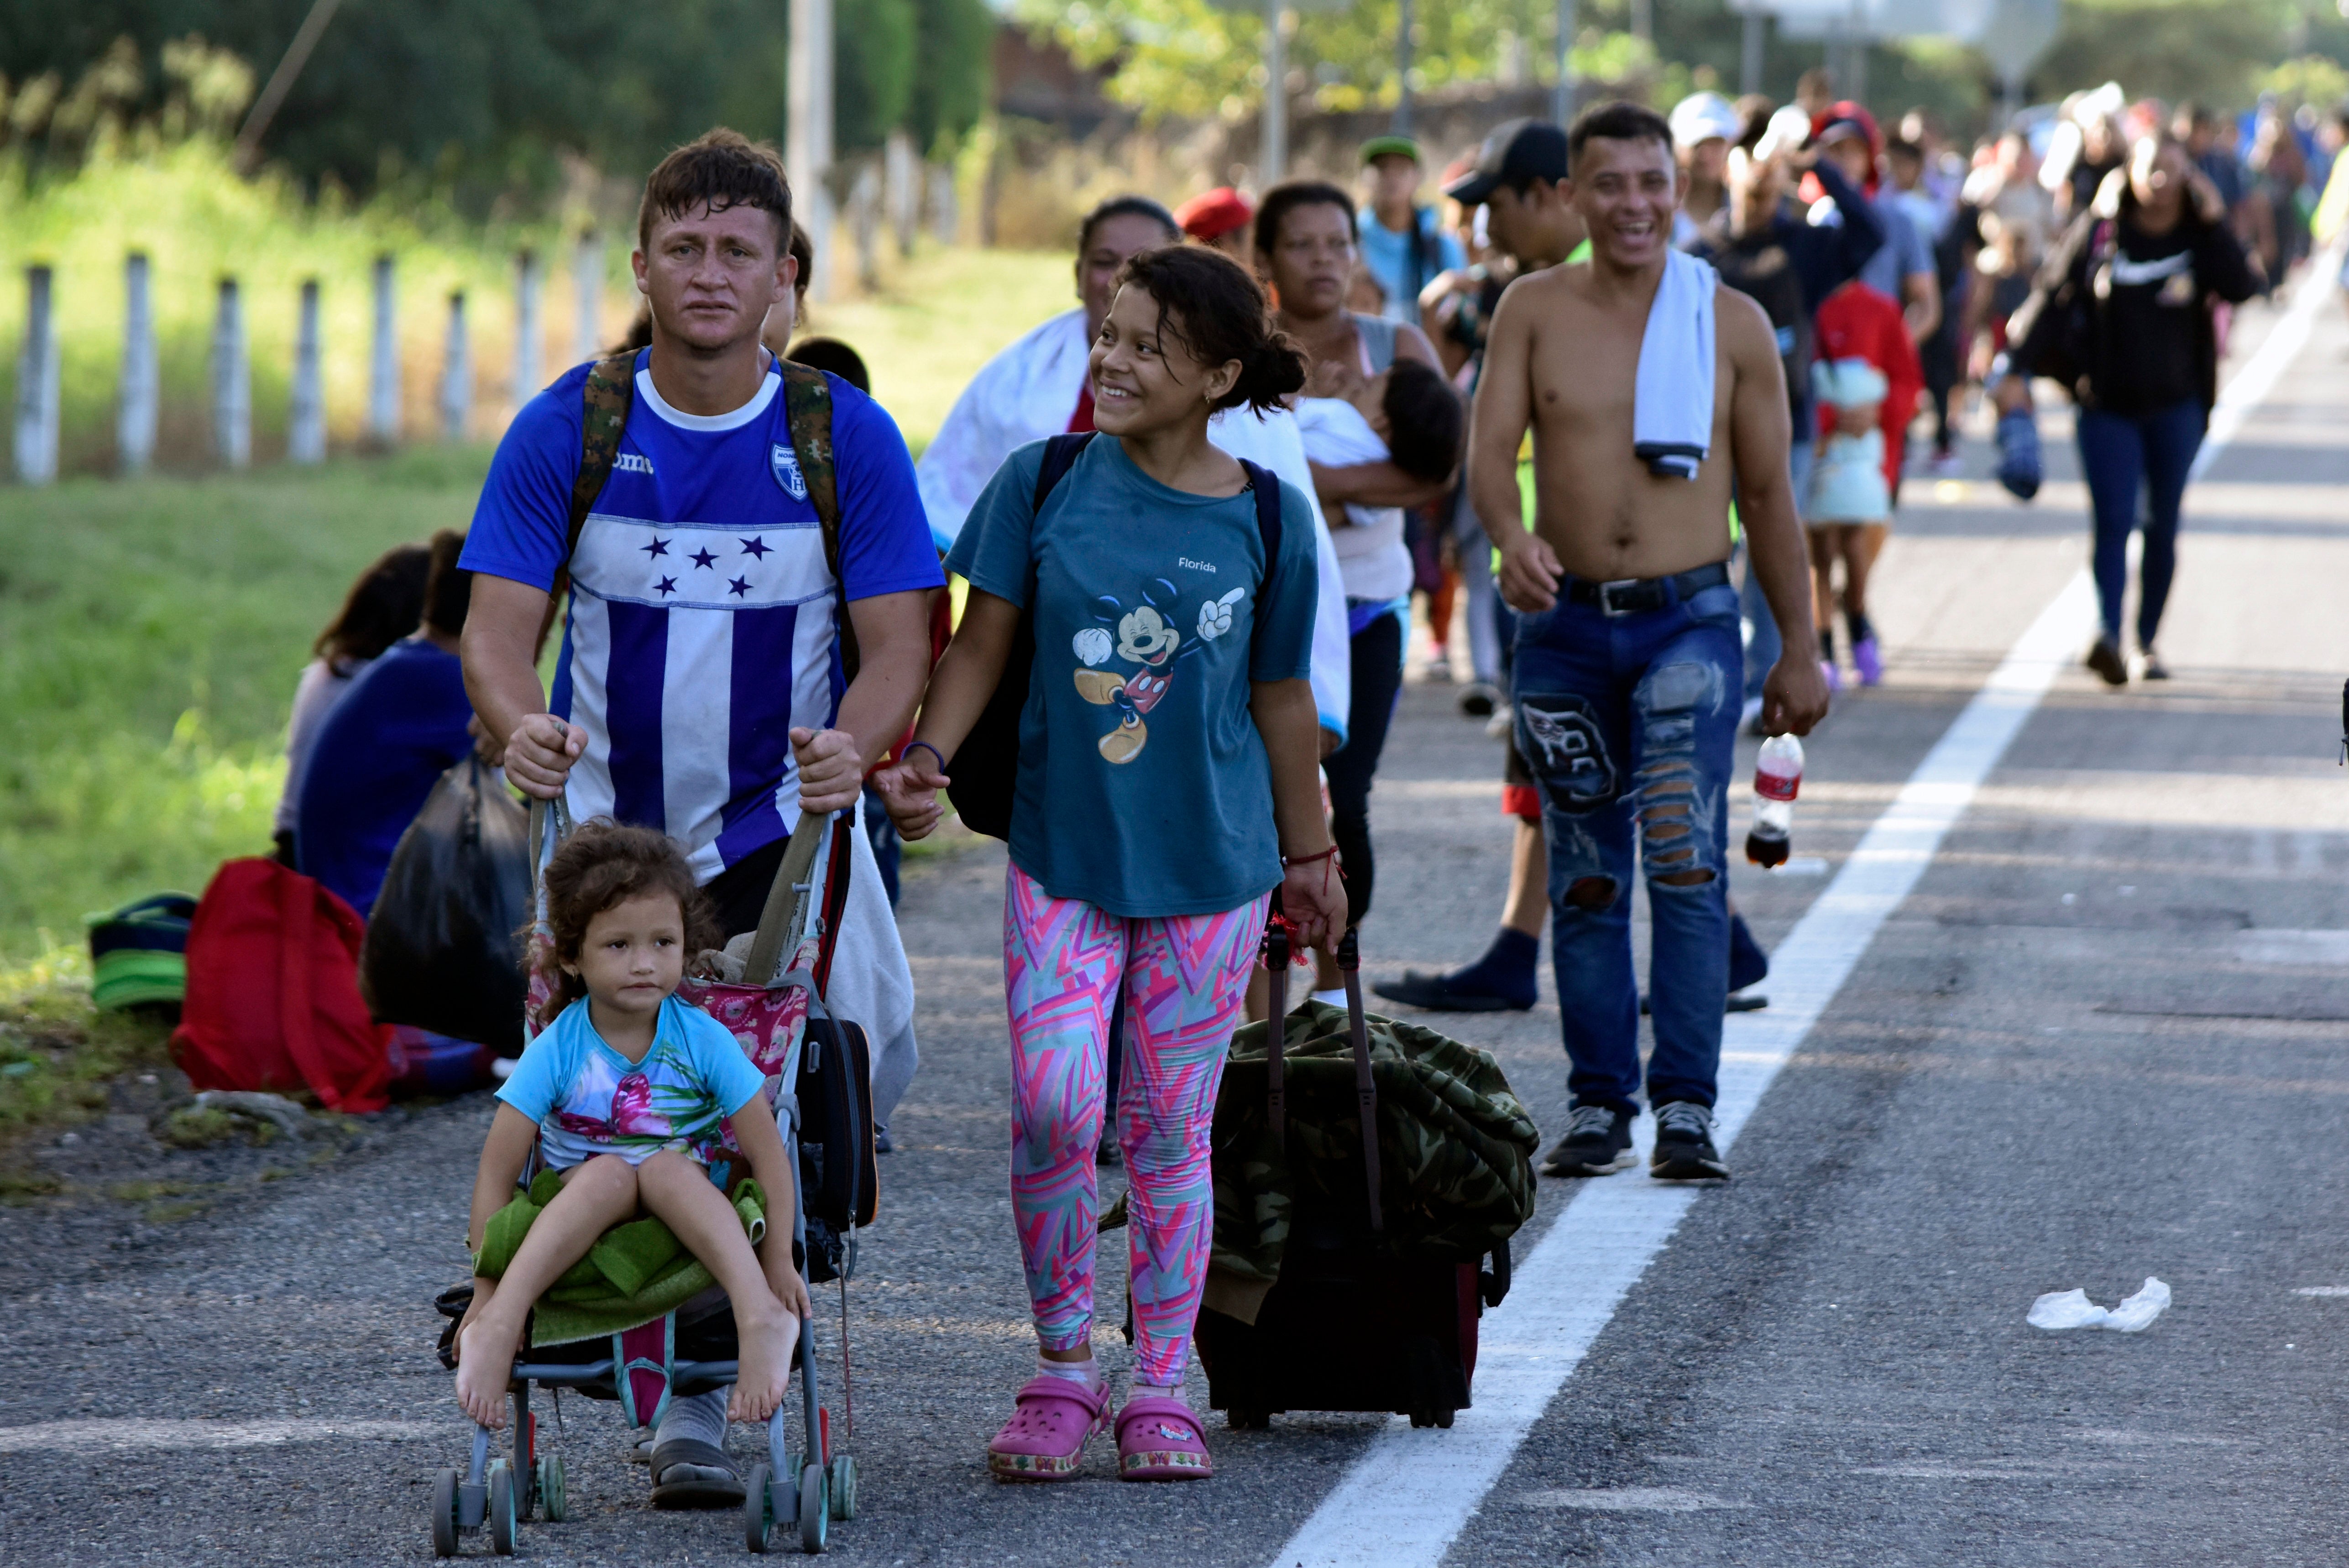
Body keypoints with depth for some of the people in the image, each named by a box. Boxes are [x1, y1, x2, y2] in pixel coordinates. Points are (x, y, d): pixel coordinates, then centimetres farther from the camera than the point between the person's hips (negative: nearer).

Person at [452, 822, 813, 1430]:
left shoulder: (703, 1041, -6)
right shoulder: (556, 1052, -8)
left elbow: (767, 1153, -6)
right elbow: (498, 1170, -9)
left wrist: (777, 1262, -15)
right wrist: (489, 1289, -16)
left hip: (690, 1221, 0)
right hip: (579, 1219, 0)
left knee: (667, 1168, -31)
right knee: (608, 1173, -33)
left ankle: (760, 1320, -45)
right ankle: (497, 1331, -44)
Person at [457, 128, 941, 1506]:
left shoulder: (847, 438, -4)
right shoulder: (566, 432, -4)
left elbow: (897, 646, -5)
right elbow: (499, 631, -7)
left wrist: (857, 744, -28)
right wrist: (519, 725, -30)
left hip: (785, 822, -1)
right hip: (608, 819, 1)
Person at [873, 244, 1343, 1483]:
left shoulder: (1265, 519, -1)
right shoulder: (1045, 485, -2)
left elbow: (1278, 697, 9)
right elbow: (982, 644, 1)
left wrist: (1309, 856, 16)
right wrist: (927, 756, -16)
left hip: (1209, 865, 0)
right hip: (1063, 853, 0)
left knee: (1169, 1132, 5)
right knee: (1053, 1109, -12)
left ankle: (1160, 1390, 16)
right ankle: (1062, 1367, 5)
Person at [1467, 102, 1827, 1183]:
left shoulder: (1733, 324, 3)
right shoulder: (1535, 311, 3)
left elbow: (1768, 494, 8)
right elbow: (1489, 449, -7)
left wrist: (1800, 650, 9)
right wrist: (1513, 539, -29)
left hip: (1690, 620, -2)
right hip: (1565, 621, 2)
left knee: (1685, 863, -14)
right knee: (1583, 881, 8)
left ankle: (1686, 1106, -13)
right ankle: (1599, 1104, 16)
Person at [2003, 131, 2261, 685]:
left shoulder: (2201, 238, 1)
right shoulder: (2099, 230, -1)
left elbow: (2242, 287, -16)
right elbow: (2053, 297, 1)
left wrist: (2214, 223, -20)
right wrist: (2019, 370, -6)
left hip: (2175, 406, 2)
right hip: (2107, 404, -1)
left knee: (2162, 528, 7)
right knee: (2113, 521, -14)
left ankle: (2147, 641, 17)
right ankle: (2107, 633, -28)